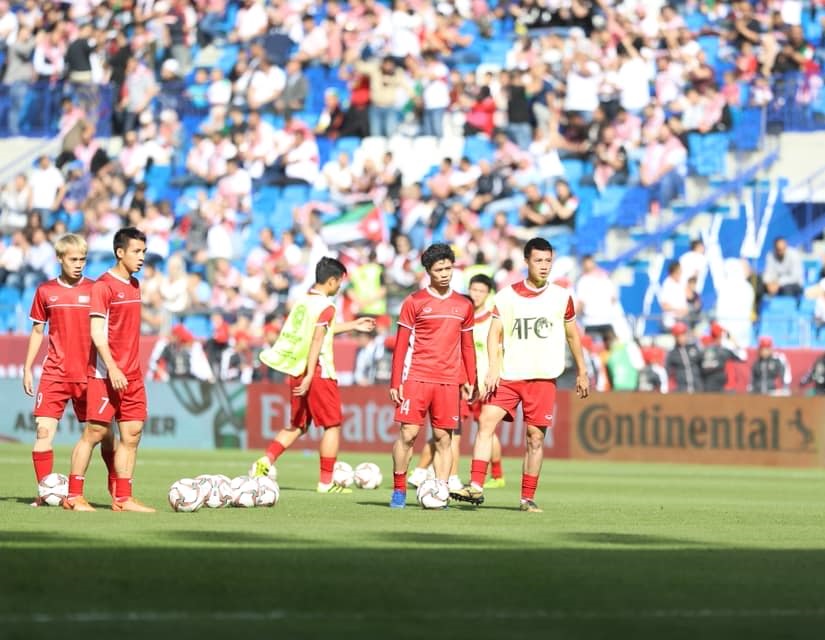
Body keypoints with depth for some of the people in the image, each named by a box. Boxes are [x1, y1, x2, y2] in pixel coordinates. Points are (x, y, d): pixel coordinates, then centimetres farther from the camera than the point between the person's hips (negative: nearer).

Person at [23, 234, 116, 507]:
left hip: (89, 372, -1)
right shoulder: (46, 291, 6)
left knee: (103, 432, 1)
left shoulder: (95, 290, 2)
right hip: (55, 371, 1)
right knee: (44, 429, -10)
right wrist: (27, 369, 10)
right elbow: (37, 331, 14)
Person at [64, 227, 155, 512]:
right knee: (94, 432, -5)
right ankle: (73, 496, 1)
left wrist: (134, 369, 18)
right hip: (106, 374, -8)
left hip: (132, 375, 8)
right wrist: (112, 369, -23)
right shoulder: (103, 286, -10)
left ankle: (123, 499, 7)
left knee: (132, 435, 4)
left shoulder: (134, 285, 14)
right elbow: (97, 332, -16)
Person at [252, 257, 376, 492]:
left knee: (297, 425, 17)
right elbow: (317, 340, -21)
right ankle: (326, 482, 5)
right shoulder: (326, 306, -13)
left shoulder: (303, 300, 11)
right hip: (319, 372, -8)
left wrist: (353, 325, 35)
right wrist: (310, 376, -25)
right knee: (332, 425, 4)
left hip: (296, 372, 8)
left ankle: (265, 461, 0)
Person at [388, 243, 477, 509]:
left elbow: (467, 347, 17)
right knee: (408, 433, -7)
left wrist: (469, 381, 12)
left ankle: (441, 493, 1)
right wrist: (395, 382, -3)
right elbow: (401, 345, 2)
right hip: (417, 377, -3)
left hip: (449, 382, 3)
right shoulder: (414, 302, 2)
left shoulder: (463, 305, 11)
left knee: (444, 437, 0)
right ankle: (399, 490, 2)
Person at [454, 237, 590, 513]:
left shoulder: (561, 297, 4)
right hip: (509, 376, 0)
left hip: (543, 377, 0)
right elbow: (495, 333, -1)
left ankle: (528, 498, 9)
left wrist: (582, 373, 17)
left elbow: (572, 335, 15)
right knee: (486, 420, -16)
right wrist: (493, 368, -14)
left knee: (535, 437, 0)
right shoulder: (506, 296, 3)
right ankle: (476, 486, -18)